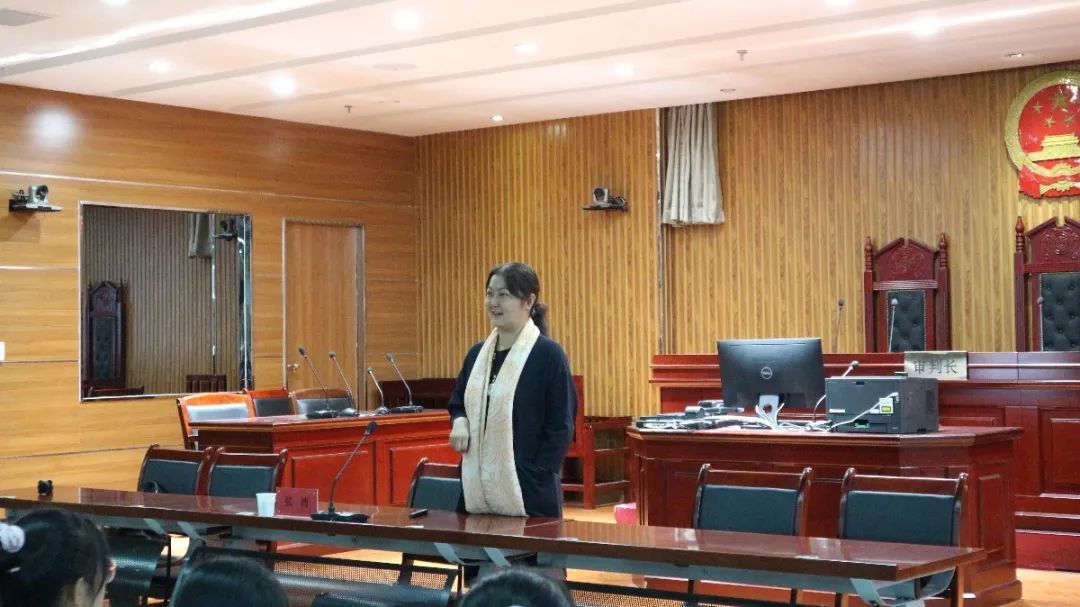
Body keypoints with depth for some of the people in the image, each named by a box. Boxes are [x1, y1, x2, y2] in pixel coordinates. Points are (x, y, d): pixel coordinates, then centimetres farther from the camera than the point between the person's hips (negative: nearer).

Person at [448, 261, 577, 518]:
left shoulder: (548, 355, -7)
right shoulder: (477, 353, 11)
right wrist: (460, 423, 0)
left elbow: (561, 427, -7)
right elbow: (458, 403, 23)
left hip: (528, 491, -5)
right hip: (476, 488, 5)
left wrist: (535, 477, -13)